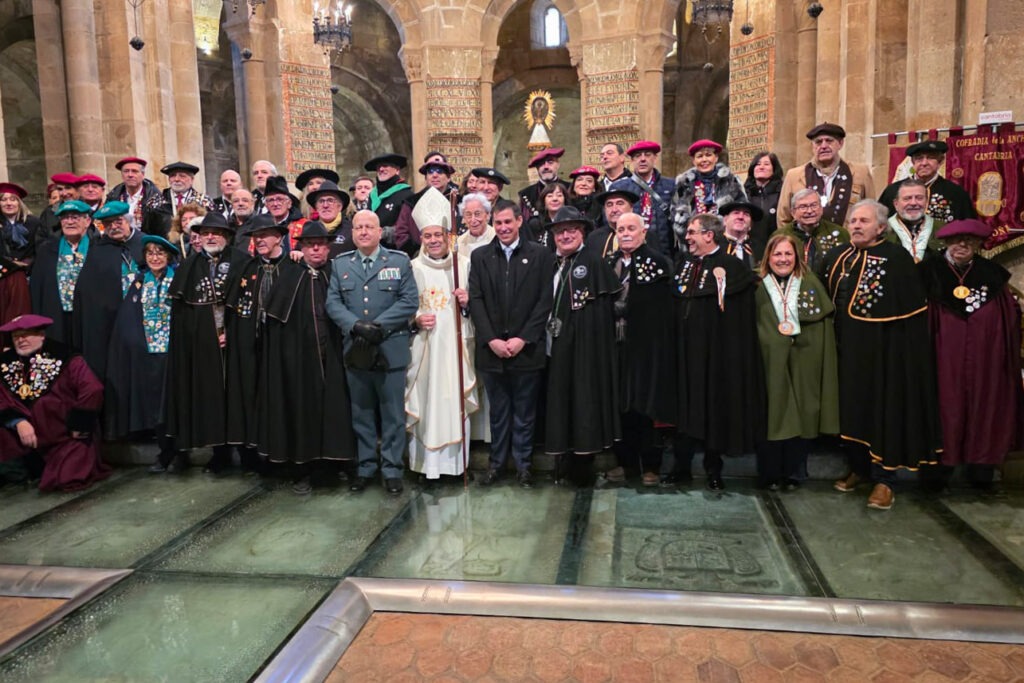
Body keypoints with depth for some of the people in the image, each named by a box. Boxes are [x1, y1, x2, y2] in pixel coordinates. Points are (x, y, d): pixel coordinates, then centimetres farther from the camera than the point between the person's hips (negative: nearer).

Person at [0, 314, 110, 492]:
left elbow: (93, 390, -21)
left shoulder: (63, 358, -13)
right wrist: (19, 422, -20)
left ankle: (77, 463, 20)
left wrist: (78, 426, -16)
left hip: (68, 436, -5)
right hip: (35, 438, 6)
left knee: (66, 479, -17)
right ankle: (37, 470, 14)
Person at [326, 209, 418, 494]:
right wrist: (356, 326, -16)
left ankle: (392, 469, 16)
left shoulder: (400, 261, 2)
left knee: (393, 414, 4)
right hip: (355, 350, 3)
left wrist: (379, 326, -15)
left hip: (391, 350, -2)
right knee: (361, 413, 12)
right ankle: (364, 466, 24)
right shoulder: (341, 263, 10)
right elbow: (333, 302, 2)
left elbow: (409, 301, -6)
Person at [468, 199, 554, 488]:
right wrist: (490, 339, -8)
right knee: (498, 411, 11)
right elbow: (475, 301, 2)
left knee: (525, 412, 8)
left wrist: (523, 338, -10)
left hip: (526, 348, -1)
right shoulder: (480, 256, 7)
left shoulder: (540, 255, 1)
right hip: (491, 348, 2)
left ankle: (523, 464, 20)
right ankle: (496, 462, 23)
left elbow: (545, 301, -4)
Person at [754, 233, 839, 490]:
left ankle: (793, 473, 20)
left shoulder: (811, 285, 6)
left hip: (804, 365, 1)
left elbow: (824, 323, 4)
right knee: (772, 416, 1)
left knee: (802, 417, 5)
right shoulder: (759, 288, 3)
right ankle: (770, 474, 15)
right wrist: (776, 335, -7)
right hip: (771, 364, -1)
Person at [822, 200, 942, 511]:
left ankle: (884, 479, 9)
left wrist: (904, 348, -15)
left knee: (883, 409, 0)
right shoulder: (836, 257, 8)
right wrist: (834, 342, 9)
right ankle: (858, 467, 27)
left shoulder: (897, 258, -8)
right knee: (851, 406, 11)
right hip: (847, 347, 5)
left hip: (883, 349, -5)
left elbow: (913, 311, -10)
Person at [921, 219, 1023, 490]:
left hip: (986, 357, 3)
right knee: (946, 404, -1)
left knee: (984, 405, 7)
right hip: (945, 356, -2)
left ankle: (981, 467, 17)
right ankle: (940, 465, 10)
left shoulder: (992, 273, 9)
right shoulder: (930, 271, 2)